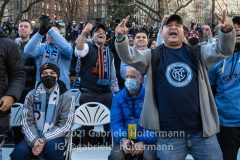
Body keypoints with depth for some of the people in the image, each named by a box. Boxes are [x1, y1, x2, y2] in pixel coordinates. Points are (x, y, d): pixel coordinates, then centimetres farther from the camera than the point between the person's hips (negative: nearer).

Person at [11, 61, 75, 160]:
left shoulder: (67, 97, -1)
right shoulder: (31, 95, 6)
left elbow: (65, 126, -7)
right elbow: (26, 122, 0)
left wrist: (44, 139, -19)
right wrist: (34, 141, -19)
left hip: (54, 137, -1)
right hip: (33, 137, 1)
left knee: (52, 149, -34)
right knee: (19, 152, -28)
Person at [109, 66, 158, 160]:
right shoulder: (117, 98, 11)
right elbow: (115, 122, 1)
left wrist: (143, 142, -22)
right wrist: (122, 139, -20)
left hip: (146, 139, -1)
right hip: (125, 138, 2)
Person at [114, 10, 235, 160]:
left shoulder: (197, 53, 9)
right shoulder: (153, 56, 6)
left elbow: (222, 50, -3)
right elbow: (129, 57, -7)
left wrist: (227, 31, -24)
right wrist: (120, 38, -27)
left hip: (202, 131, 1)